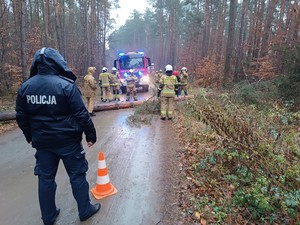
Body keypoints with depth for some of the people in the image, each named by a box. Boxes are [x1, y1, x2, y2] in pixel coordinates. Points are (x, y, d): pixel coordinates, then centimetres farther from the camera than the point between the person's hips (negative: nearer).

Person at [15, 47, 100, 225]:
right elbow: (82, 114, -16)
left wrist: (30, 136, 21)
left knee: (45, 178, 17)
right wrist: (91, 134, -5)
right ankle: (85, 210, 26)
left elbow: (21, 117, 8)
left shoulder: (25, 87, 1)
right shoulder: (66, 85, -16)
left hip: (42, 141, 5)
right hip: (68, 140, -4)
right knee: (77, 175, 11)